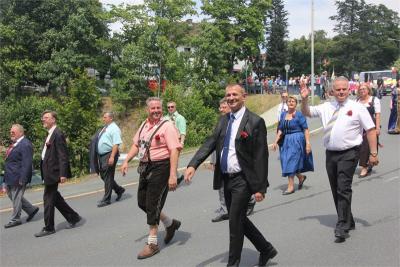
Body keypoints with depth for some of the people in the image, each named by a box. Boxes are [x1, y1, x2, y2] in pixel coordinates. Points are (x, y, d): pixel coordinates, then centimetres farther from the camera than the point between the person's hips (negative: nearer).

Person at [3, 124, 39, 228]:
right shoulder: (14, 144, 12)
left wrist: (22, 179, -24)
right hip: (10, 177, 10)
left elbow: (26, 164, -22)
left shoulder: (25, 145, -19)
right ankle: (31, 209, 27)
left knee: (16, 197, 1)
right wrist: (7, 176, 19)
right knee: (11, 195, 17)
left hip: (18, 177, -10)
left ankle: (15, 219, 16)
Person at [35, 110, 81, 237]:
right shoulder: (50, 134, 14)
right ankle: (73, 217, 26)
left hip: (53, 171, -10)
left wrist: (63, 174, -23)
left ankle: (49, 228, 9)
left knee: (48, 198, -2)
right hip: (48, 171, 10)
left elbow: (63, 155, -20)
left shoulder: (58, 134, -15)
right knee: (54, 197, 15)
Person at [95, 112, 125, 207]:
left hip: (109, 155, -9)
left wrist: (112, 157, -26)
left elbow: (116, 144, -19)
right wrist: (98, 156, 17)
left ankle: (106, 199, 6)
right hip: (101, 156, 9)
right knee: (103, 176, 13)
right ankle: (119, 190, 29)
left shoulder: (114, 129, -11)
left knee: (108, 177, -2)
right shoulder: (105, 128, 16)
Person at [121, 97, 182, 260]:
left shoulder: (167, 126, -13)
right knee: (142, 202, 13)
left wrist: (173, 175, -25)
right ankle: (170, 224, 33)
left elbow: (174, 150, -19)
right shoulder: (144, 125, 10)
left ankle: (152, 243, 12)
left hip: (160, 168, -8)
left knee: (152, 205, -3)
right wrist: (126, 161, 9)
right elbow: (136, 145, 20)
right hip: (145, 167, 8)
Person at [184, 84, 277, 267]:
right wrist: (193, 165, -14)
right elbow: (210, 144, 1)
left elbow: (261, 156, -12)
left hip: (242, 180, -7)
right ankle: (266, 249, 35)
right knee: (239, 220, 17)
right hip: (226, 179, 7)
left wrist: (260, 187, -15)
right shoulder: (223, 121, 10)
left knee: (235, 222, -3)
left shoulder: (255, 122, -10)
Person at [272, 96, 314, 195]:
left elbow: (305, 130, -10)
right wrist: (275, 142, 5)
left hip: (296, 141, -6)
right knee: (287, 163, 10)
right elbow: (280, 130, 12)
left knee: (291, 162, -8)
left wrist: (308, 144, -16)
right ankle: (301, 177, 35)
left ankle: (291, 186, 1)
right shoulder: (283, 114, 7)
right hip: (286, 141, 6)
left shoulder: (299, 115, -8)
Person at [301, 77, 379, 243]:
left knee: (343, 189, -14)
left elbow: (370, 130, -4)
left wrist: (373, 153, -10)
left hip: (349, 153, -5)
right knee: (336, 190, 13)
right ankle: (347, 222, 31)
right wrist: (304, 99, -5)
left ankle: (342, 228, -10)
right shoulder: (326, 107, 9)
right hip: (331, 154, 6)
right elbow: (306, 113, 16)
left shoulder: (357, 108, -3)